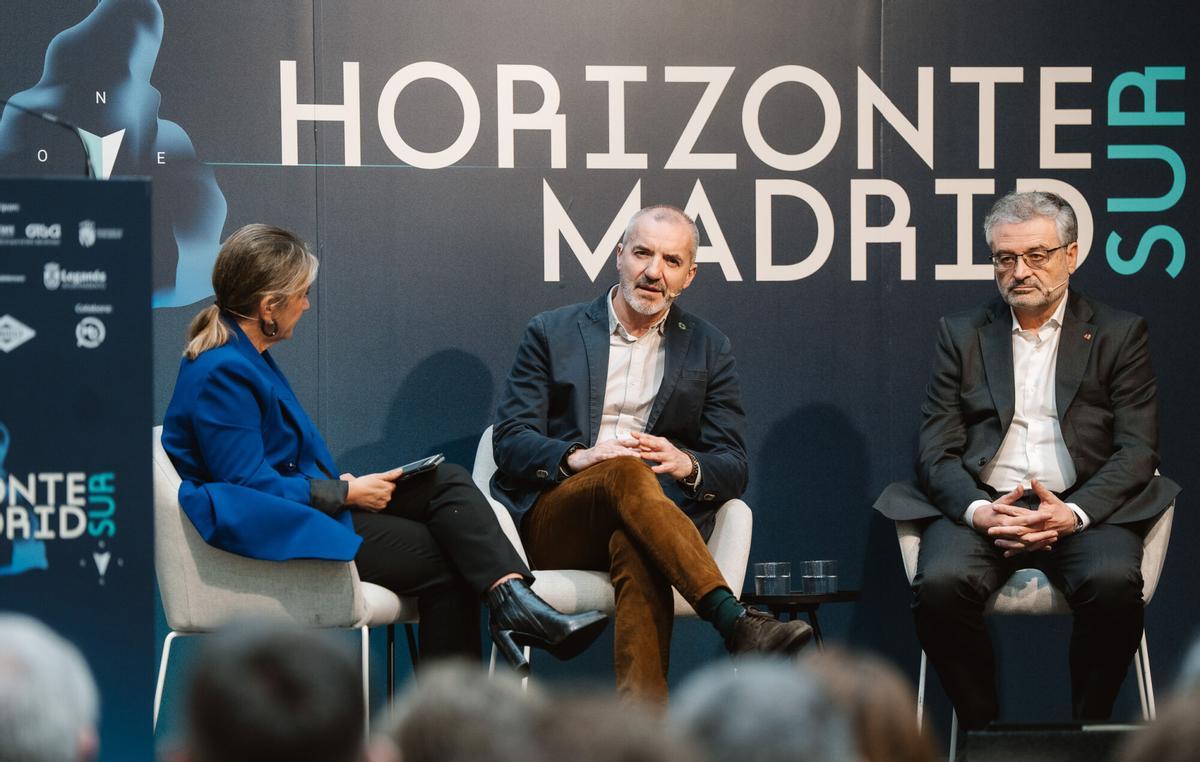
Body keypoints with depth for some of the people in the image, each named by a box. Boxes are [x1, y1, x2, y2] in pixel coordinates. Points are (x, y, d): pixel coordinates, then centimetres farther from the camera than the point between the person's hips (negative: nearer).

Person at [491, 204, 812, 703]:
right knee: (627, 472, -36)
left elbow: (733, 468, 10)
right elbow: (509, 442, 4)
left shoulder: (709, 349, 17)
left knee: (636, 548, -39)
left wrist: (686, 465, -15)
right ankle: (736, 623, -52)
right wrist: (577, 457, -17)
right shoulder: (553, 334, 14)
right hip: (550, 524, -1)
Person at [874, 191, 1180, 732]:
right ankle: (981, 730, -12)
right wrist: (978, 509, -14)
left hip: (1081, 509, -1)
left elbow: (1137, 450, 3)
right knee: (941, 583, -32)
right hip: (981, 505, 1)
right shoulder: (961, 335, 17)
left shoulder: (1120, 335, 12)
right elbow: (937, 451, 8)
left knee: (1114, 584, -34)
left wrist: (1073, 513, -16)